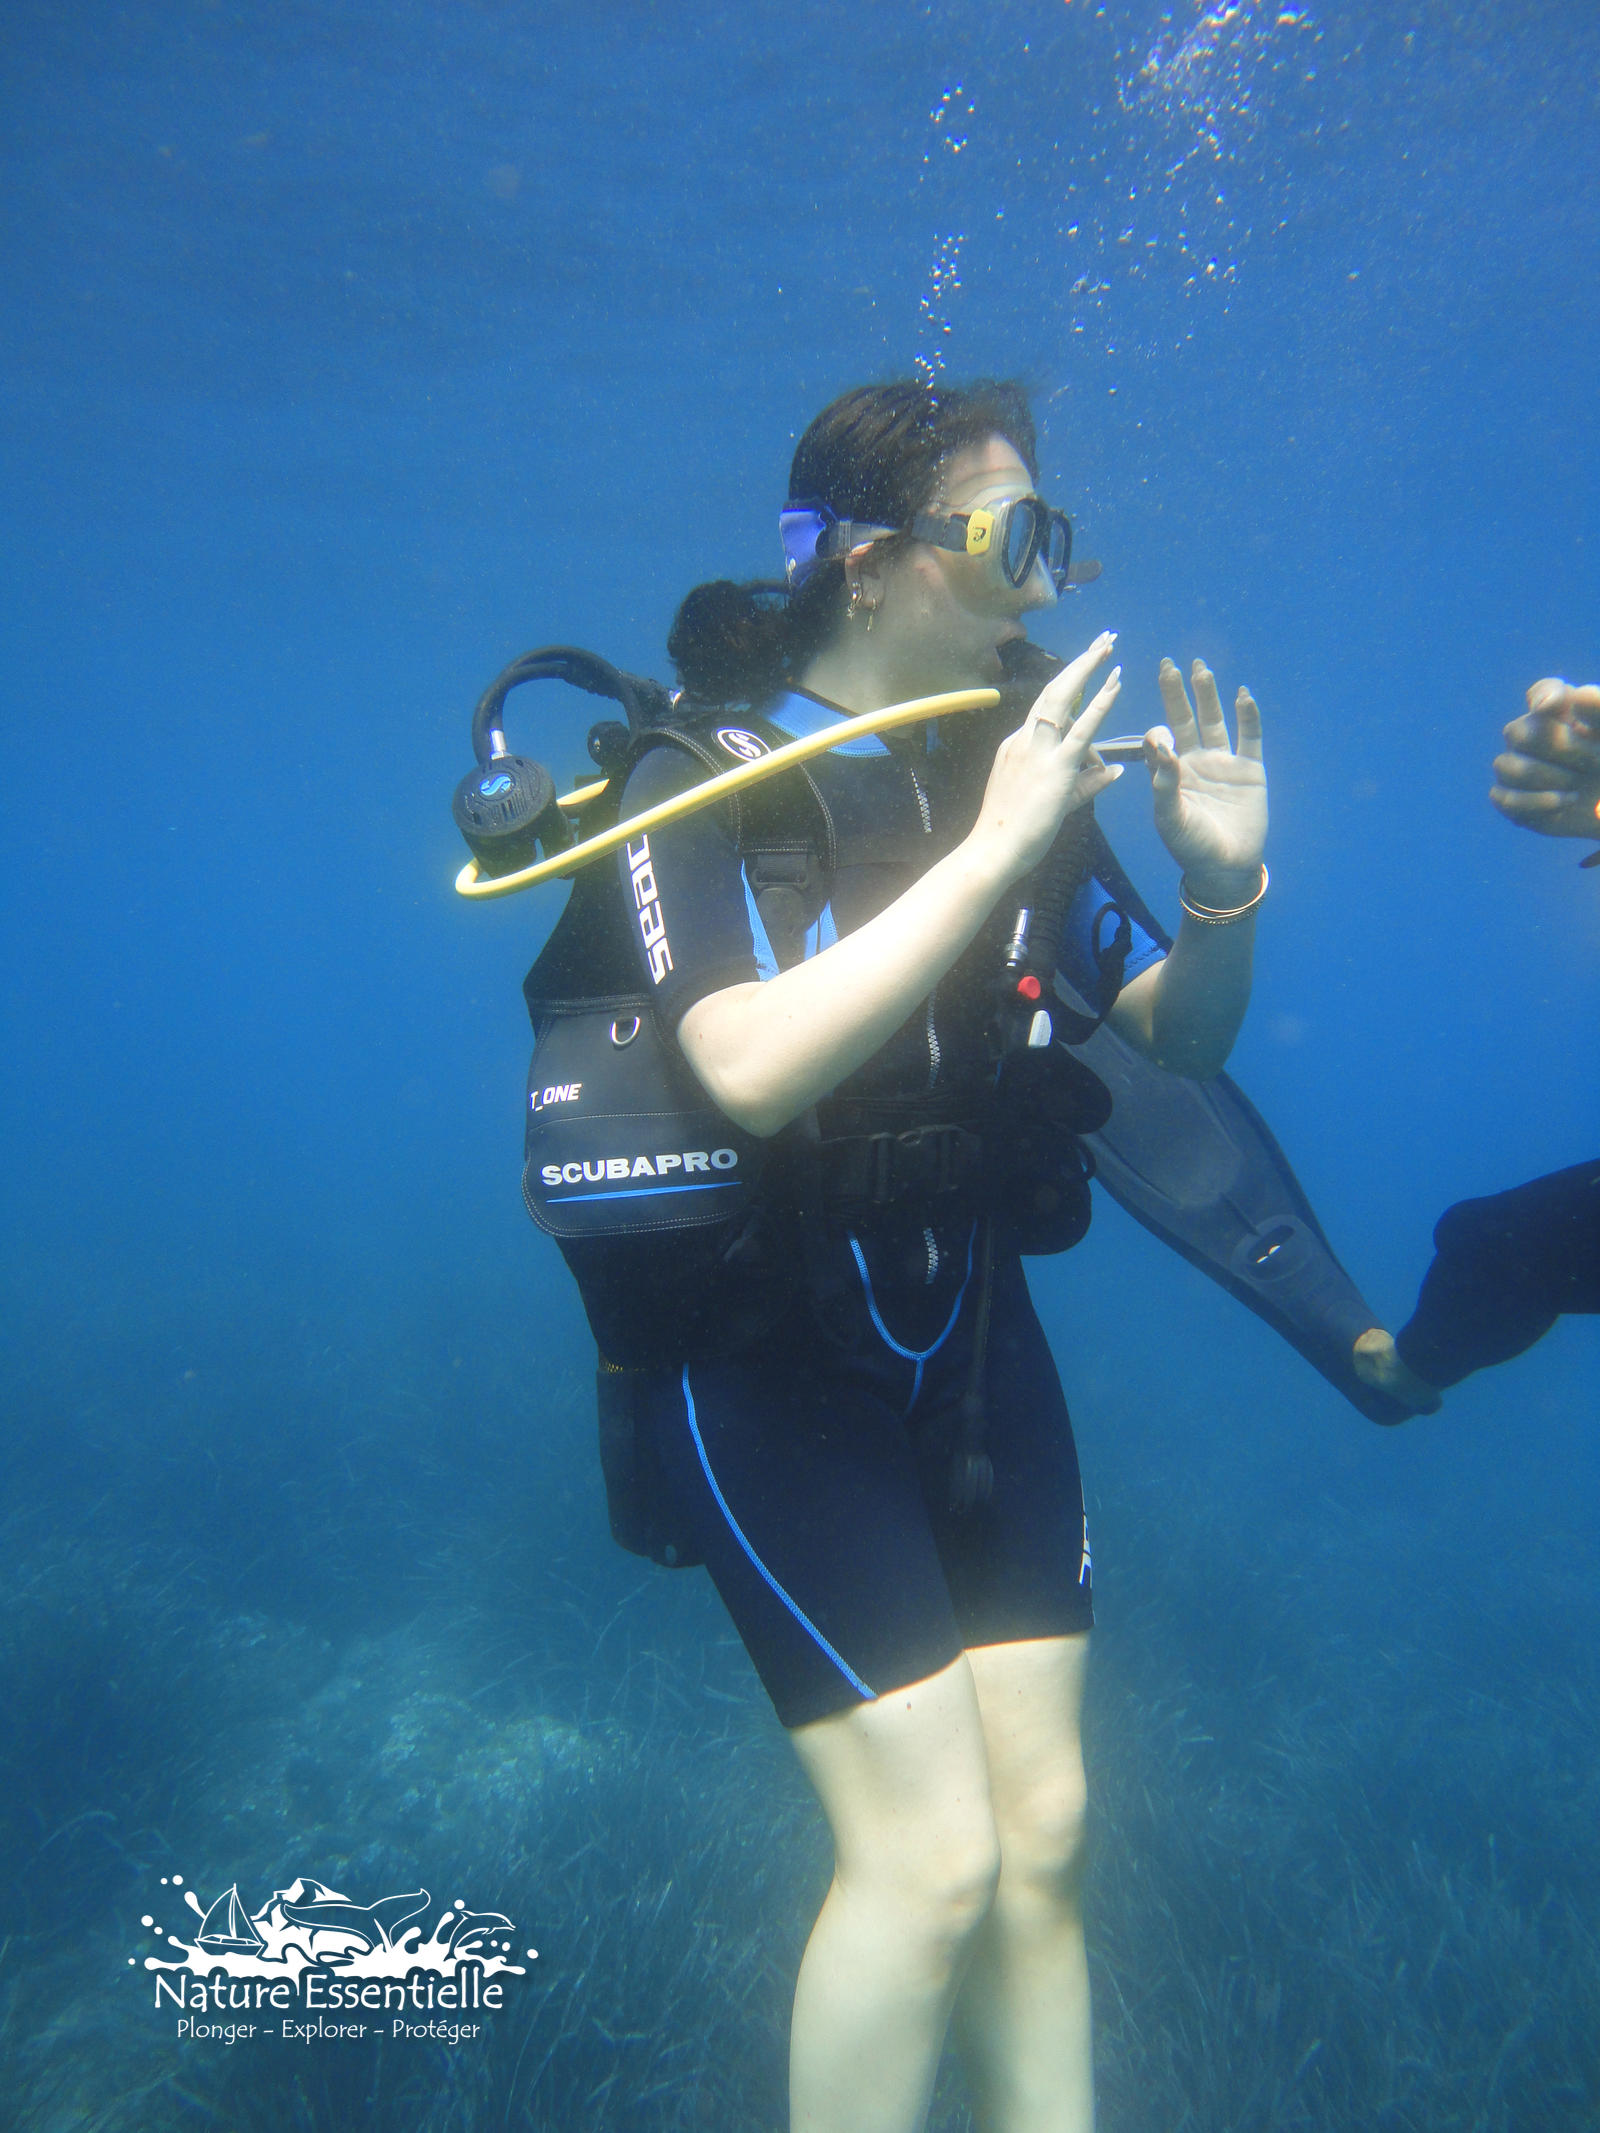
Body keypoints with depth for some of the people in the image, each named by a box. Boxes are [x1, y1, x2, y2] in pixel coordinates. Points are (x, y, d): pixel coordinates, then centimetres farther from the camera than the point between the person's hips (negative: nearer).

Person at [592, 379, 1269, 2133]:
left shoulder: (996, 770, 4)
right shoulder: (694, 783, -10)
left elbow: (1178, 1037, 9)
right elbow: (753, 1067, -29)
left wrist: (1222, 887, -10)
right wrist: (990, 852, -28)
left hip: (969, 1321, 6)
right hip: (761, 1344, -5)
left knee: (1044, 1825, 11)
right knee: (931, 1856, -4)